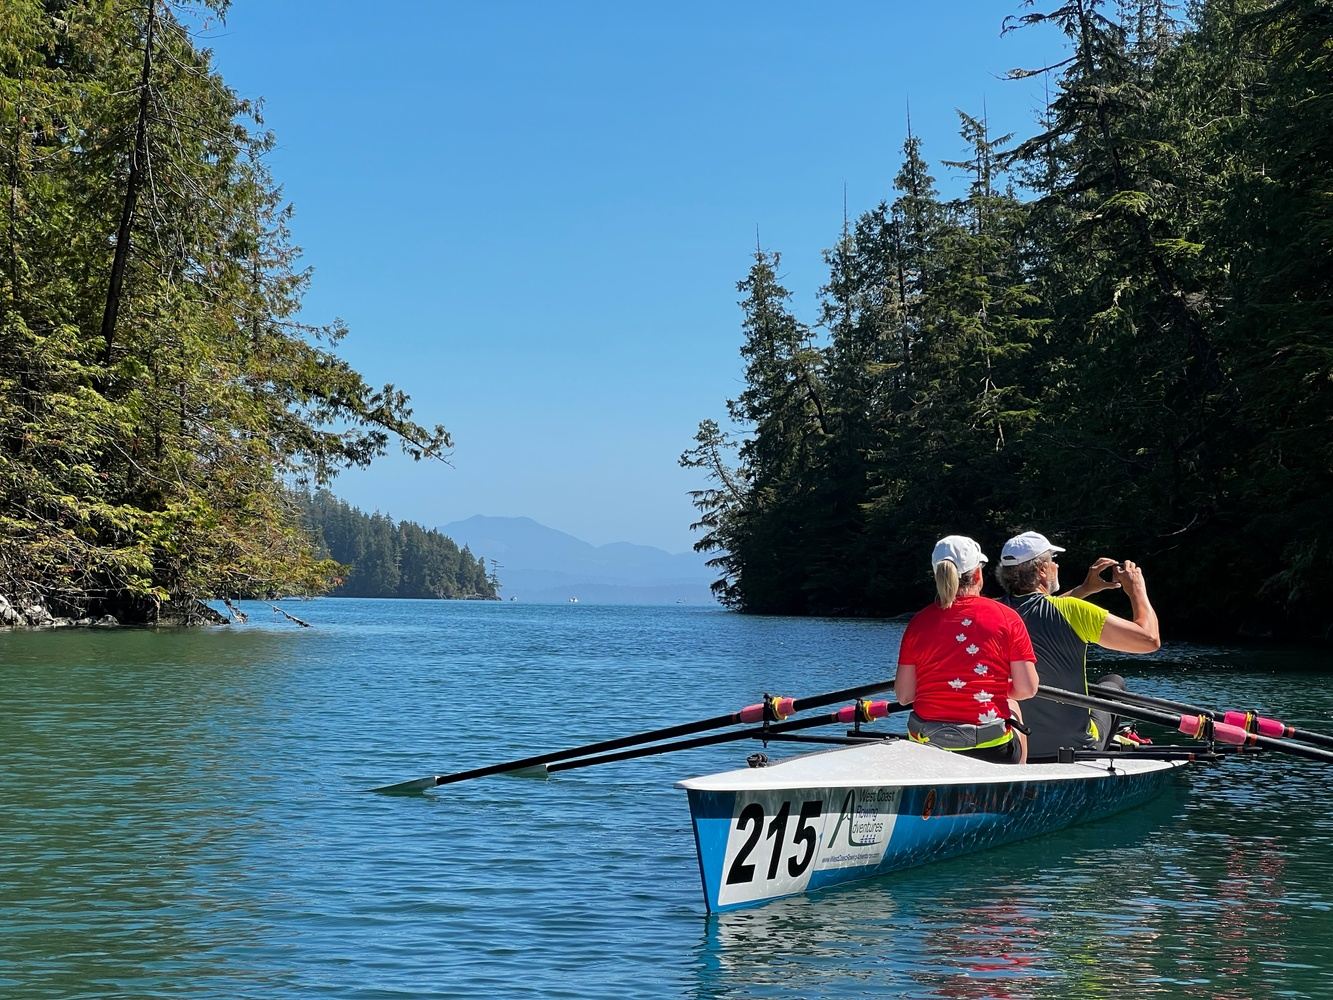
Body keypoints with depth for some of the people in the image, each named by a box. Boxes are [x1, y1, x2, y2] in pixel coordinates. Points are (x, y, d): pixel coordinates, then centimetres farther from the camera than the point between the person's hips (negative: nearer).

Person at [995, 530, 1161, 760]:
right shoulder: (1071, 611, -20)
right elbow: (1150, 639, -15)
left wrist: (1085, 589, 23)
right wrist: (1137, 589, 1)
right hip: (1073, 747, -4)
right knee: (1114, 682, 26)